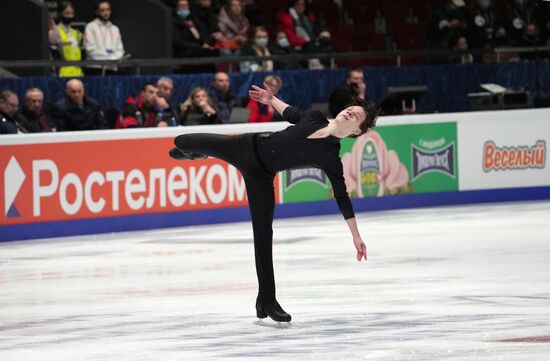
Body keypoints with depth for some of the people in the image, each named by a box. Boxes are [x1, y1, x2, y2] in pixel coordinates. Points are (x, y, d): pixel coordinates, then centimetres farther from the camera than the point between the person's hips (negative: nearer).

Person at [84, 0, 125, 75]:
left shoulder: (115, 29, 19)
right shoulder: (91, 27, 3)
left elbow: (120, 49, 15)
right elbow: (91, 49, -6)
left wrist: (115, 59, -7)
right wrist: (109, 59, -10)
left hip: (112, 69, 4)